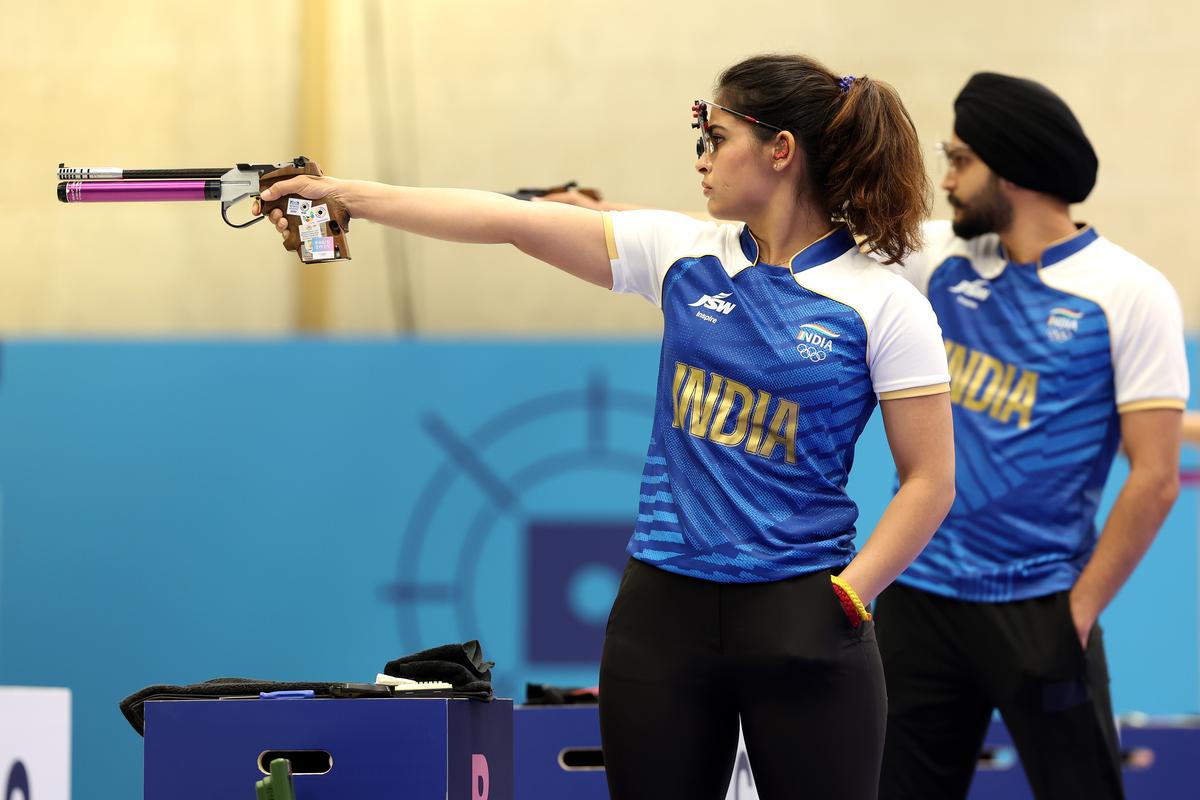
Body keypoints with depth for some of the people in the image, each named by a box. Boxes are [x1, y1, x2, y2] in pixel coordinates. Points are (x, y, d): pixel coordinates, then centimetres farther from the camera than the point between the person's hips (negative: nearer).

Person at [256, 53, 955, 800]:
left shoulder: (885, 304, -6)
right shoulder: (683, 253, 6)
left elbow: (931, 480, -5)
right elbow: (511, 220, 4)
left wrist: (848, 596, -12)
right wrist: (348, 195, 4)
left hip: (797, 619, -4)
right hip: (664, 606, 4)